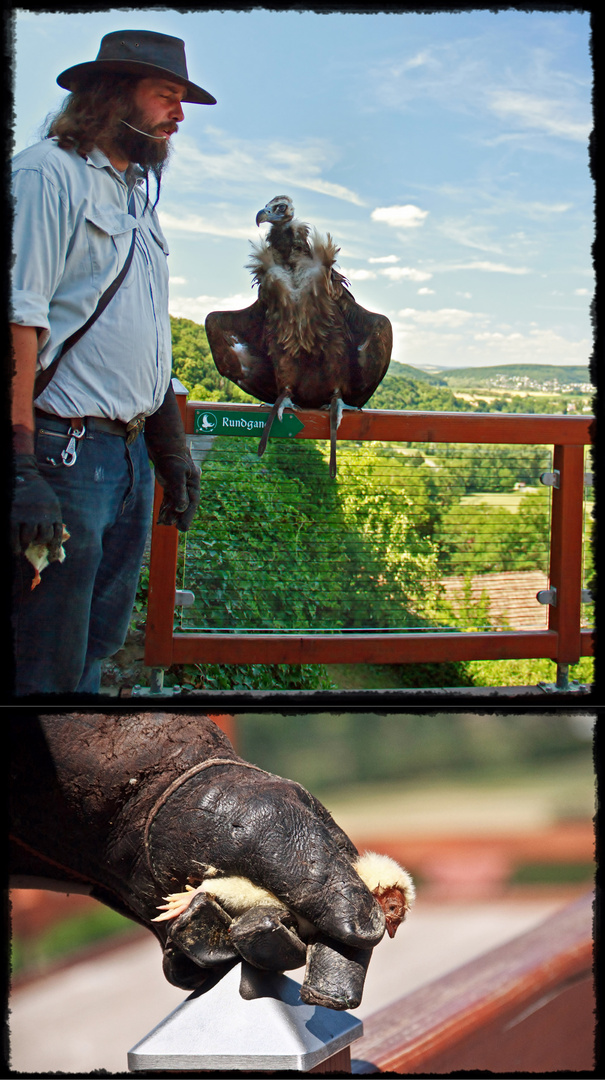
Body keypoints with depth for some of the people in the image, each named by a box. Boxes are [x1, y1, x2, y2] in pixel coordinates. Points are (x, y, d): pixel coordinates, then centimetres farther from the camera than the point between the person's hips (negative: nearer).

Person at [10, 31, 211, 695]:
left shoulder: (138, 192, 19)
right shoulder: (50, 174, -8)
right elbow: (19, 317, -17)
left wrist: (172, 452, 23)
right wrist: (21, 468, -24)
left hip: (131, 454, 9)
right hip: (63, 453, -9)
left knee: (96, 649, 14)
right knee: (46, 673, -5)